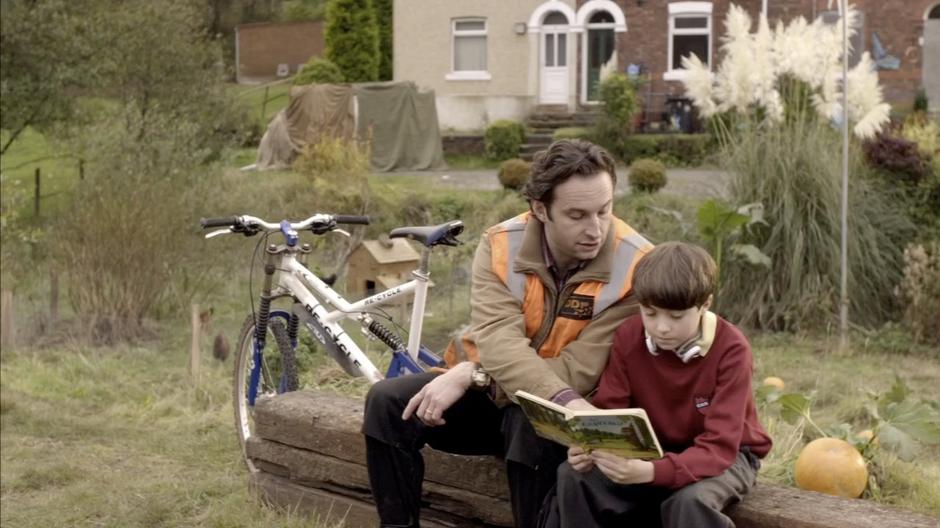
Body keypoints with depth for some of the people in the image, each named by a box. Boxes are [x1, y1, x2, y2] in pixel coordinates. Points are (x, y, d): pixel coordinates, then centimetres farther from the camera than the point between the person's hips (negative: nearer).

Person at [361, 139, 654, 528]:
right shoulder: (501, 245, -12)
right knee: (388, 401, -16)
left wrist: (471, 373, -27)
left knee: (536, 424, -36)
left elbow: (579, 373, -24)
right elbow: (499, 344, -27)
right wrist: (565, 401, -45)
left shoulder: (636, 266, -21)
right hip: (489, 390, 4)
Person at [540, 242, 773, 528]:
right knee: (574, 476, -20)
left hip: (726, 456, -4)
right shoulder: (628, 336, -10)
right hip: (652, 450, 4)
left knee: (690, 500, -37)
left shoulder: (731, 349, -25)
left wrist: (652, 472, -48)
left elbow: (719, 447, -31)